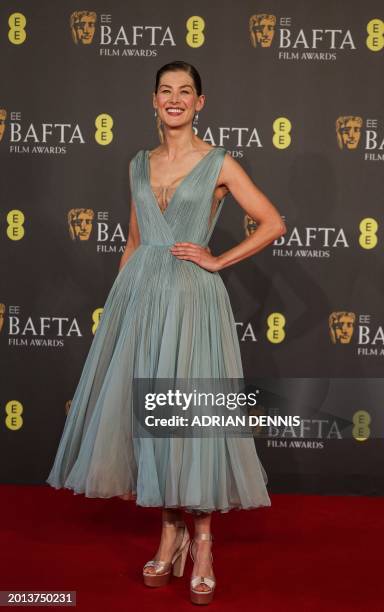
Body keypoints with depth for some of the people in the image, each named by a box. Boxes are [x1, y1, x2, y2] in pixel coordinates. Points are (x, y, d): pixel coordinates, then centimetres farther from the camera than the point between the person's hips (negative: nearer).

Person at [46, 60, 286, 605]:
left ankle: (201, 544, 8)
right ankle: (170, 533, 18)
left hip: (191, 296, -4)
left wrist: (218, 261, -5)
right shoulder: (139, 165, 14)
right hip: (138, 294, 5)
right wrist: (118, 301, 14)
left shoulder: (219, 164, 0)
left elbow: (273, 224, -1)